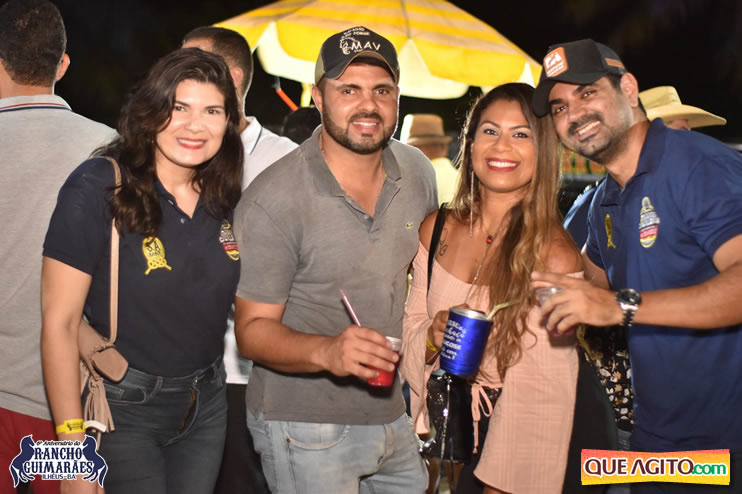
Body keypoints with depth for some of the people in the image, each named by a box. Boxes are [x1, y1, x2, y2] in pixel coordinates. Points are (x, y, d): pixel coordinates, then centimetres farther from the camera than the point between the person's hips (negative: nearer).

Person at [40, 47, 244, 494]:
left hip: (208, 404, 6)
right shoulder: (98, 188, -16)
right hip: (123, 410, -5)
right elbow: (59, 323, -17)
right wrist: (74, 452, -19)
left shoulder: (225, 198, 1)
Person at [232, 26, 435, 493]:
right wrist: (327, 351, -34)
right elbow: (253, 329, -16)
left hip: (393, 415, 6)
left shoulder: (418, 171, -1)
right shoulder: (272, 201, -19)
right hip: (305, 430, -5)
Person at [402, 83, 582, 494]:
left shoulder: (555, 256, -17)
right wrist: (432, 337, -16)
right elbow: (412, 320, 7)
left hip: (505, 439, -4)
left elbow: (544, 396, -16)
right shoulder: (436, 230, -4)